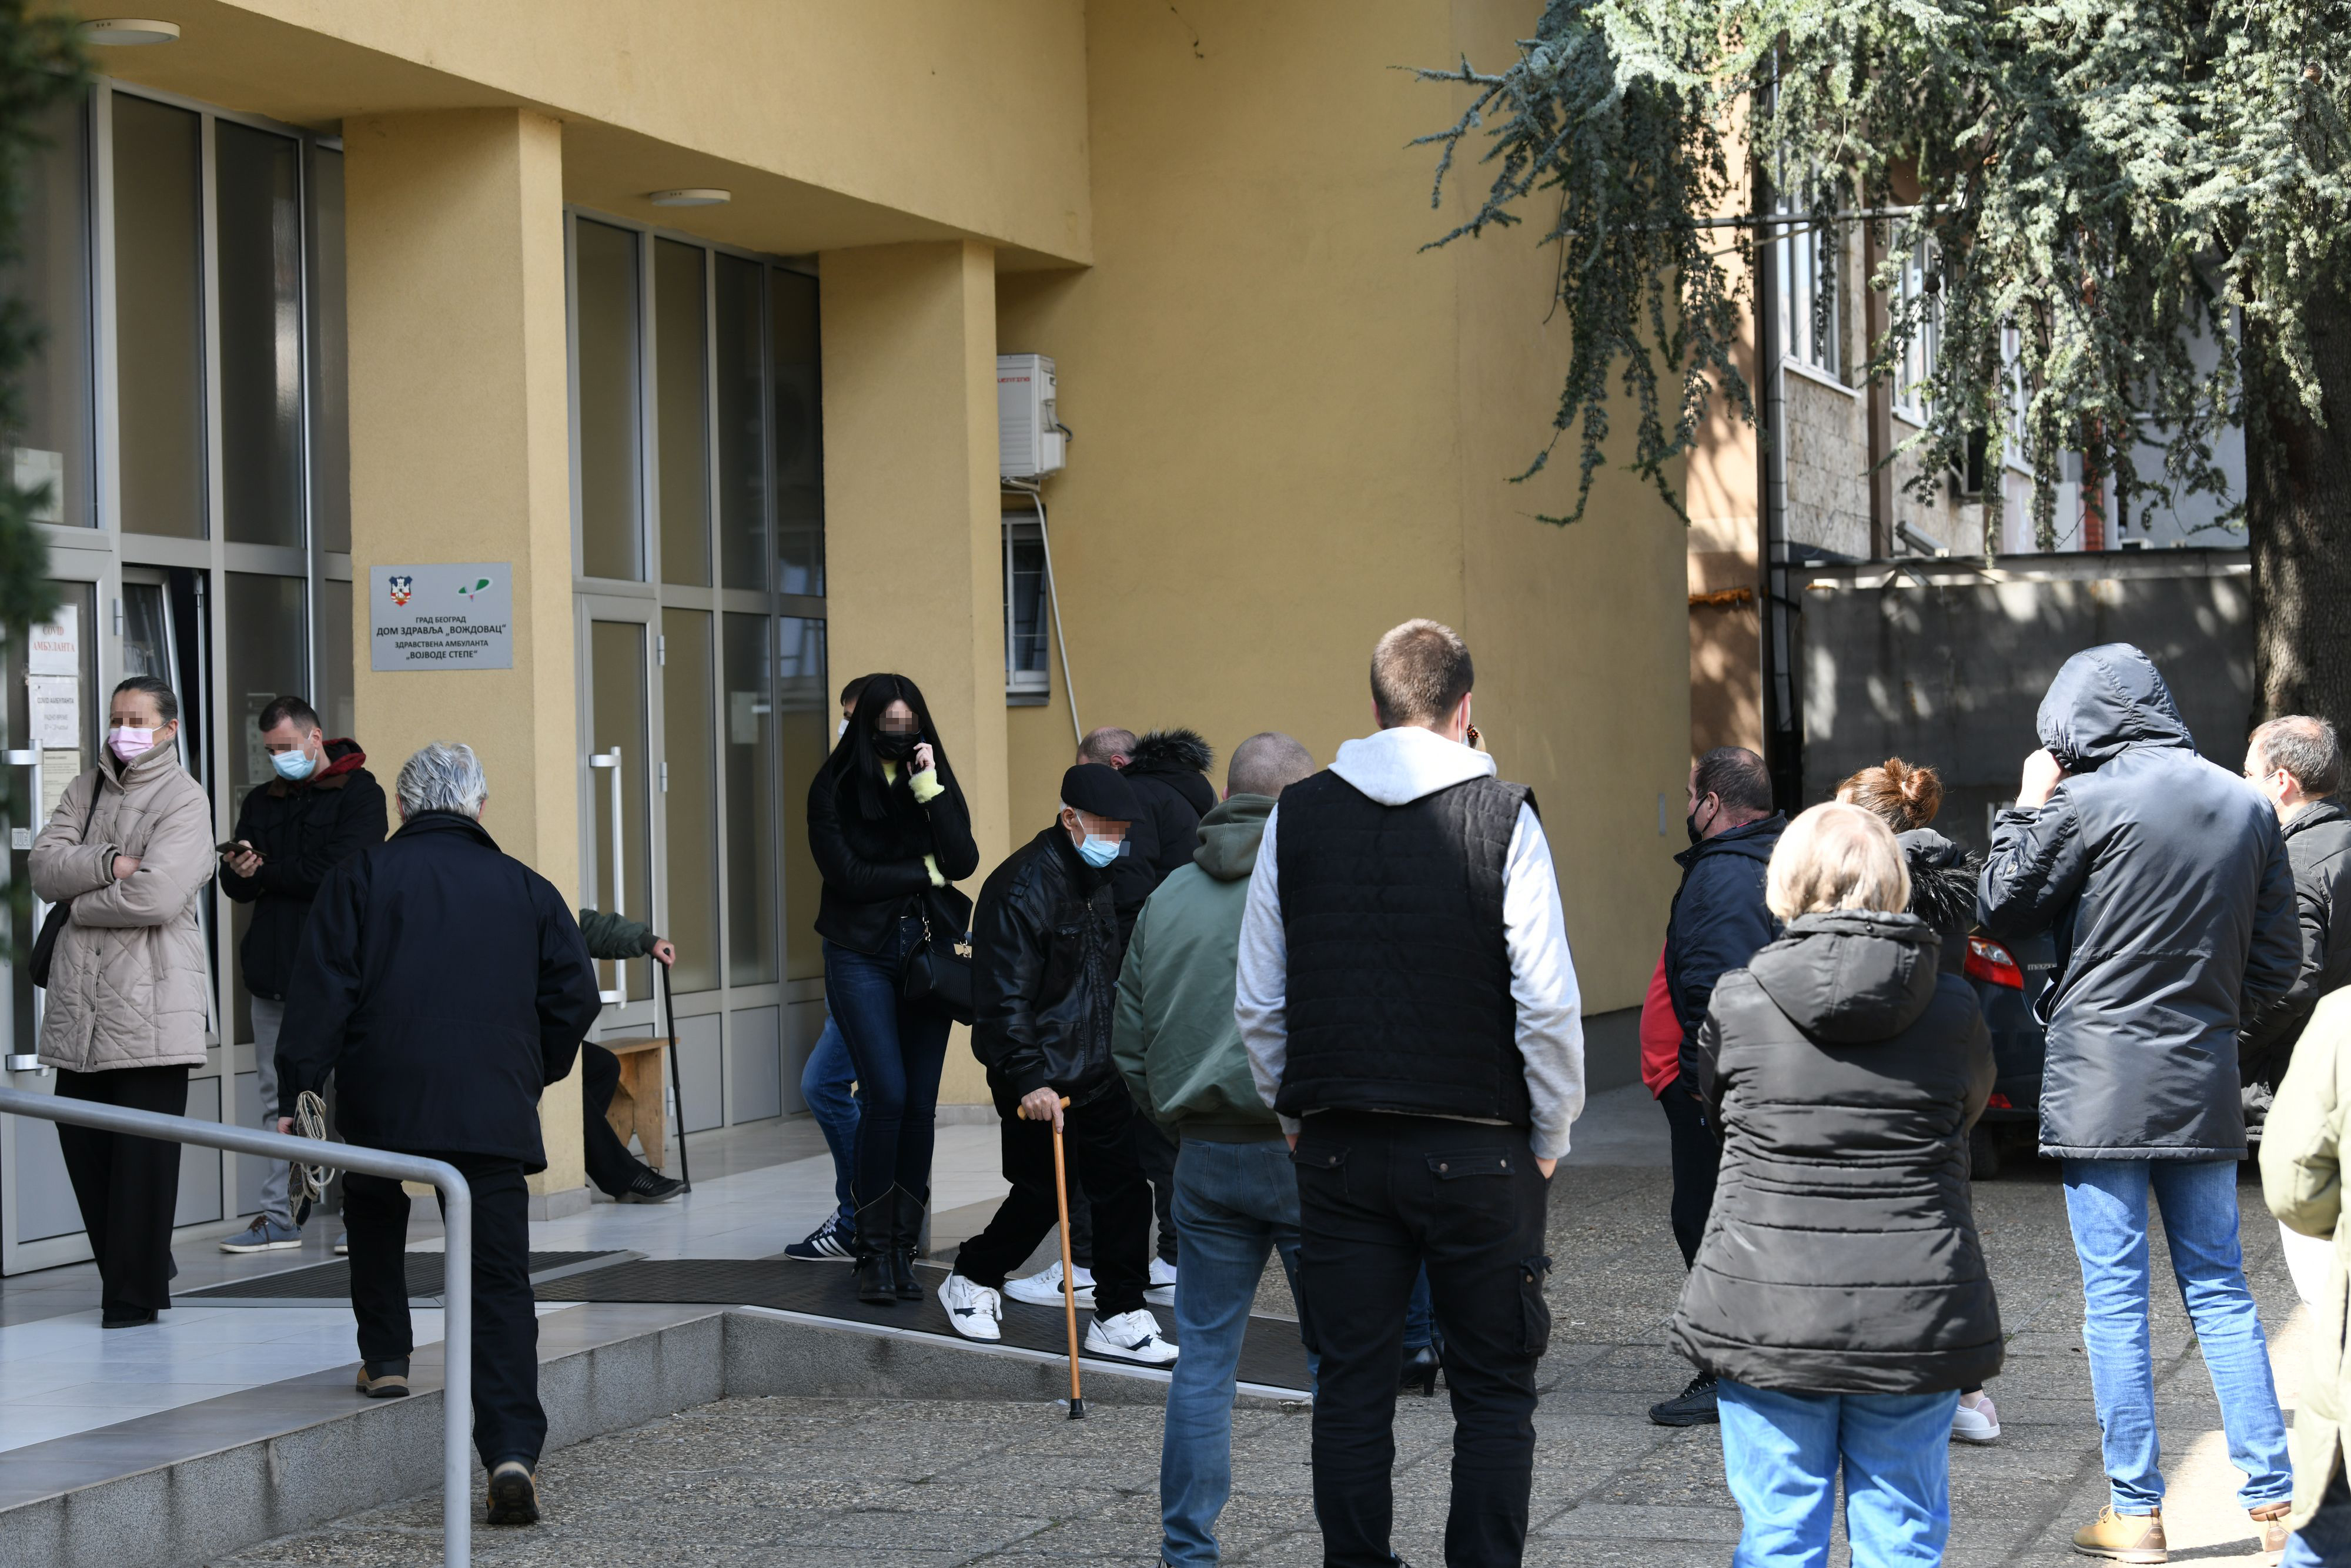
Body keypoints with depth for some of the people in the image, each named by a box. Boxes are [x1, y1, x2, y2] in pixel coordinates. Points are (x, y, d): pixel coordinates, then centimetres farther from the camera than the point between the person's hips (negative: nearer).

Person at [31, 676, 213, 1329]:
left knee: (143, 1152, -4)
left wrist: (80, 901, -4)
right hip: (79, 996, 6)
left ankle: (136, 1291, 3)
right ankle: (133, 1270, 21)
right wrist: (108, 864, -13)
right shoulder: (85, 789, 16)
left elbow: (156, 895, -16)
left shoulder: (184, 798, -3)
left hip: (149, 1001, -6)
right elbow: (45, 868, 3)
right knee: (82, 1141, 7)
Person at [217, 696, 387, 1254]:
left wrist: (264, 871, -4)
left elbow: (336, 873, -15)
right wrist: (238, 872, -10)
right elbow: (235, 886, 14)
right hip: (273, 971, 6)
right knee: (277, 1098, 6)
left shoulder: (359, 794, -2)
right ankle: (279, 1217, 9)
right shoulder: (262, 802, 17)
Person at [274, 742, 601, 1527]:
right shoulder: (527, 889, 12)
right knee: (501, 1279, -1)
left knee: (375, 1216, 31)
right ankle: (513, 1450, -12)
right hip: (495, 1111, 1)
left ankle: (385, 1354, 33)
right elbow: (575, 997, 12)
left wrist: (295, 1096, 0)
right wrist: (532, 1075, 26)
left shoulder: (361, 877, 6)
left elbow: (322, 994, -1)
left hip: (382, 1106, -1)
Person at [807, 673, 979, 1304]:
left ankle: (903, 1248, 8)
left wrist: (931, 789, -12)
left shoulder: (935, 782, 8)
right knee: (887, 1094, -14)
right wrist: (926, 871, -4)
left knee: (920, 1104, 1)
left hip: (927, 950, 3)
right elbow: (847, 873, -10)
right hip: (862, 955, -3)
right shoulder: (834, 787, -1)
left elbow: (964, 861, -5)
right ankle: (873, 1252, -6)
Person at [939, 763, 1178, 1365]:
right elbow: (1003, 999, -21)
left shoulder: (1101, 878, 9)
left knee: (1125, 1189, 3)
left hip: (1100, 1070, 7)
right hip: (1040, 1079, -7)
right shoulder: (1022, 886, -18)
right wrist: (1028, 1081, -27)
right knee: (1041, 1197, 3)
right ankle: (971, 1281, 27)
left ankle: (1120, 1317, 10)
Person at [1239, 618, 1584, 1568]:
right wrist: (1548, 1138, 4)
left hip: (1338, 1148, 3)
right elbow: (1548, 1005, -8)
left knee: (1352, 1384, 9)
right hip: (1477, 1150, -3)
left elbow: (1257, 1004, 7)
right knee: (1494, 1390, 6)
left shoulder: (1298, 817, 3)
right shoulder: (1503, 818, -6)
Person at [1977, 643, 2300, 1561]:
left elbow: (2002, 913, 0)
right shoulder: (2246, 807, 7)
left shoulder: (2088, 801, -10)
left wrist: (2029, 808, 8)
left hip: (2102, 1080, -5)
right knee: (2219, 1289, 12)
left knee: (2114, 1296, 1)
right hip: (2204, 1084, 5)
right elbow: (2278, 960, 10)